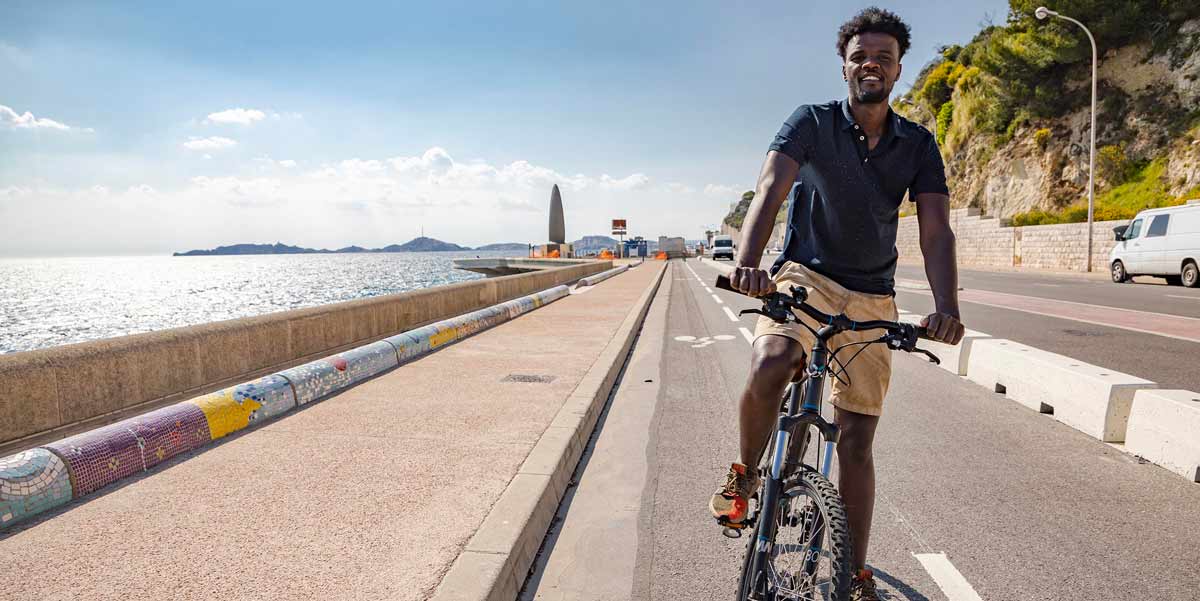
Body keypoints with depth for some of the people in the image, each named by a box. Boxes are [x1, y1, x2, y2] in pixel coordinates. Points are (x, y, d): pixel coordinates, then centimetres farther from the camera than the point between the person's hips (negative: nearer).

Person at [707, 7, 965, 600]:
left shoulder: (918, 144, 3)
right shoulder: (812, 122, -4)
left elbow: (935, 229, -8)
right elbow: (770, 188, -22)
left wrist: (946, 306, -27)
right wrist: (748, 260, -42)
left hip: (872, 298, 3)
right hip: (805, 277, -2)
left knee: (856, 438, 3)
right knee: (767, 366, -34)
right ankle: (745, 473, -4)